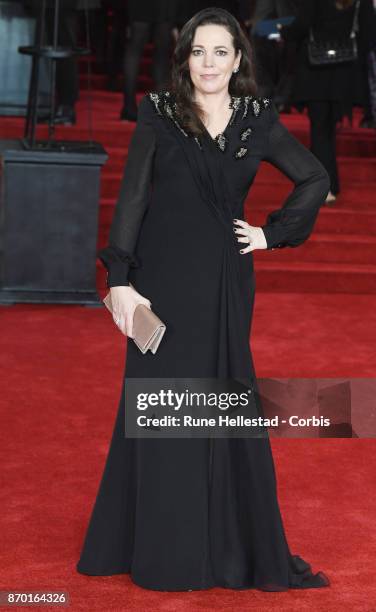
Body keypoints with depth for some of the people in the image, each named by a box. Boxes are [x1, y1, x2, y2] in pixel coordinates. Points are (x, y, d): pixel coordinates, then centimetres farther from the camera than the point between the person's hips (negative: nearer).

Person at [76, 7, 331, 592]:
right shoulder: (158, 113, -2)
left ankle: (232, 546, 21)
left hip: (225, 285, 2)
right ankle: (162, 552, 14)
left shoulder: (258, 120, 5)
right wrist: (120, 280, -12)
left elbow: (315, 180, 14)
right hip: (164, 280, -2)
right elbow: (131, 197, -5)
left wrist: (272, 232, 5)